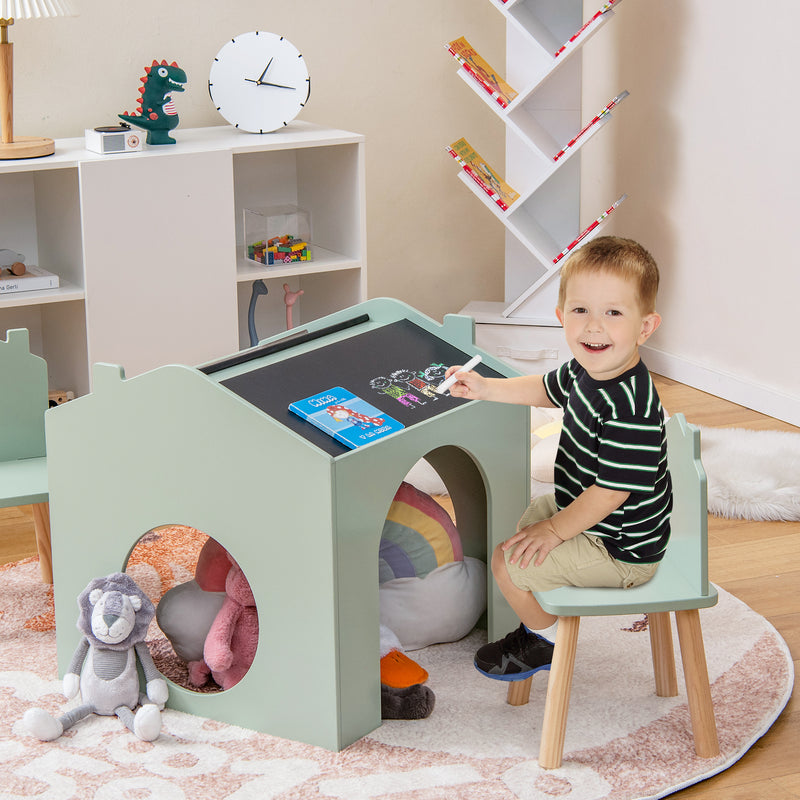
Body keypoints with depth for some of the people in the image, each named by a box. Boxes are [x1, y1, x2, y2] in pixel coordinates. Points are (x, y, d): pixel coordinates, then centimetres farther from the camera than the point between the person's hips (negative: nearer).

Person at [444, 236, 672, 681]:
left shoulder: (631, 410, -37)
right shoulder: (587, 370, -8)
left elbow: (611, 491, -31)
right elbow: (548, 389, 16)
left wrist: (554, 531, -18)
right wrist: (486, 388, 8)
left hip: (620, 551, -10)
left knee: (509, 562, -5)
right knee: (530, 519, 30)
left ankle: (549, 640, 22)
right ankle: (542, 618, 48)